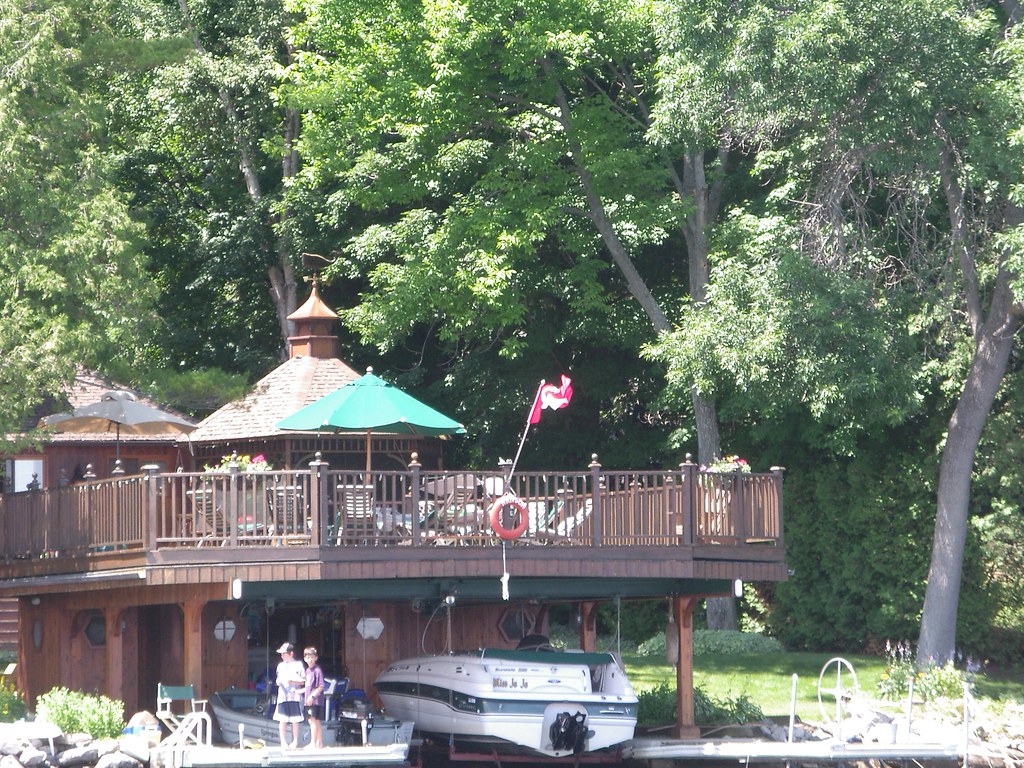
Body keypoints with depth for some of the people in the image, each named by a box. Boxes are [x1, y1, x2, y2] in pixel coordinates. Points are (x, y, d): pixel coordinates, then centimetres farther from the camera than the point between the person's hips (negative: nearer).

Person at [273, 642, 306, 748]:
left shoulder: (298, 665, 0)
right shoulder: (281, 666, 15)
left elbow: (302, 682, -2)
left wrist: (291, 681, -16)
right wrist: (278, 682, -2)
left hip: (295, 695, -4)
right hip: (283, 696, 4)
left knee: (295, 720, -1)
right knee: (283, 720, 0)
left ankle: (295, 741, 7)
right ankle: (283, 741, 6)